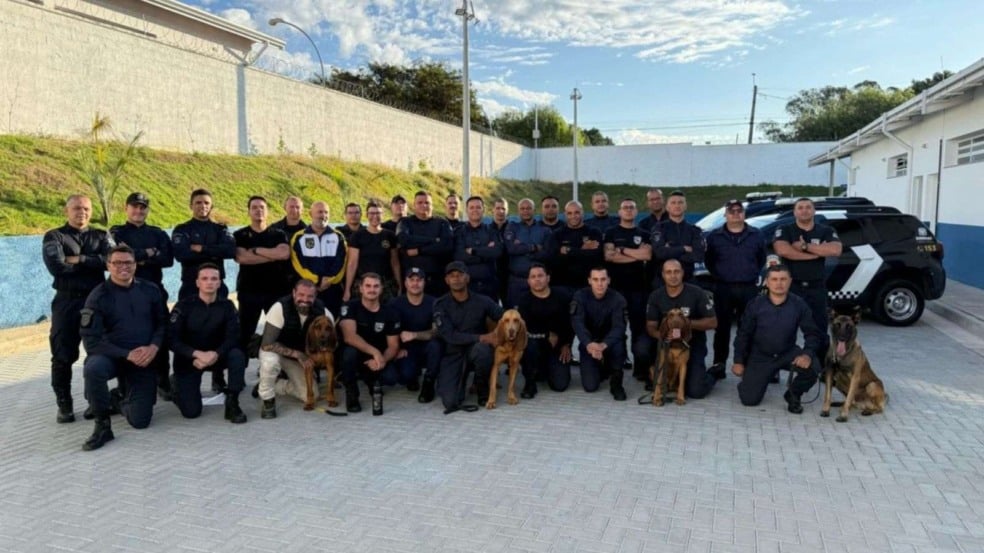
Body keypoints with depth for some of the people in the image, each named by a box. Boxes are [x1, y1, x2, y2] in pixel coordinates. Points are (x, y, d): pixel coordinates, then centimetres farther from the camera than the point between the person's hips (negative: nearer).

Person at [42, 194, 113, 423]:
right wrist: (93, 262, -7)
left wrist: (79, 260, -15)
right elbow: (57, 267, -14)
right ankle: (64, 405, 11)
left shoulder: (101, 236, 11)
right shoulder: (54, 237, 3)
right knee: (63, 355, -1)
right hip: (66, 302, -2)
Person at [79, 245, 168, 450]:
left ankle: (126, 400, 35)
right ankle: (102, 425, -18)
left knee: (140, 421, -3)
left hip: (144, 360, 2)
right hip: (112, 356, -2)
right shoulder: (98, 297, -9)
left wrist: (154, 347, -14)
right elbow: (91, 341, -13)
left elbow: (163, 323, 6)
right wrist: (127, 354, -21)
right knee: (93, 368, -39)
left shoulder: (150, 290, 0)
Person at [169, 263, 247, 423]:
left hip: (216, 356, 2)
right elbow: (173, 340, -16)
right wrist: (197, 354, -30)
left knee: (237, 355, -31)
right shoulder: (184, 306, -11)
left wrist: (215, 354, -33)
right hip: (188, 360, -2)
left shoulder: (227, 306, -7)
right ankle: (178, 387, 23)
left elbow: (233, 338, -15)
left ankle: (232, 403, -17)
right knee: (191, 412, -12)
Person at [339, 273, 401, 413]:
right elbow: (349, 337, -28)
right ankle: (351, 393, -10)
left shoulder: (390, 314, -5)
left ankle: (370, 379, 14)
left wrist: (382, 360, -26)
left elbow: (393, 345, -4)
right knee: (350, 351, -36)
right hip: (356, 356, -2)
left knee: (391, 378, -26)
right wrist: (375, 352, -37)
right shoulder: (350, 307, -13)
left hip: (378, 359, 2)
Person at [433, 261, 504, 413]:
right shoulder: (441, 304, -6)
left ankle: (482, 389, -7)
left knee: (482, 349, -37)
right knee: (450, 401, -21)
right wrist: (482, 337, -24)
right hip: (453, 355, -1)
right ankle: (461, 379, 17)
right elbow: (449, 335, -16)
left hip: (475, 350, 1)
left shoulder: (482, 301, -4)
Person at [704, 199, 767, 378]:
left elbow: (762, 259, 16)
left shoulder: (756, 235, 7)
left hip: (749, 289, 0)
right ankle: (719, 363, 7)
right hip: (723, 289, 0)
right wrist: (718, 275, 5)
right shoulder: (714, 236, 5)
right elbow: (708, 260, 11)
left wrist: (754, 275, 9)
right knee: (722, 327, 1)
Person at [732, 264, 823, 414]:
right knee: (749, 399, -10)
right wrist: (739, 361, -3)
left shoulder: (799, 304, -10)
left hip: (788, 353, 1)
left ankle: (793, 395, 2)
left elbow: (812, 333, -9)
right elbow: (743, 334, -2)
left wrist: (807, 353, -28)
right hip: (760, 357, -1)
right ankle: (750, 378, 29)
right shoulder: (755, 304, -10)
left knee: (812, 366, -30)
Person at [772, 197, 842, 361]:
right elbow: (782, 250, -18)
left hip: (817, 288, 2)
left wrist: (805, 246, -14)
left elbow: (836, 250, -11)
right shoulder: (784, 231, 2)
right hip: (791, 287, -2)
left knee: (819, 330, 7)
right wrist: (818, 252, -11)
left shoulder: (826, 231, 8)